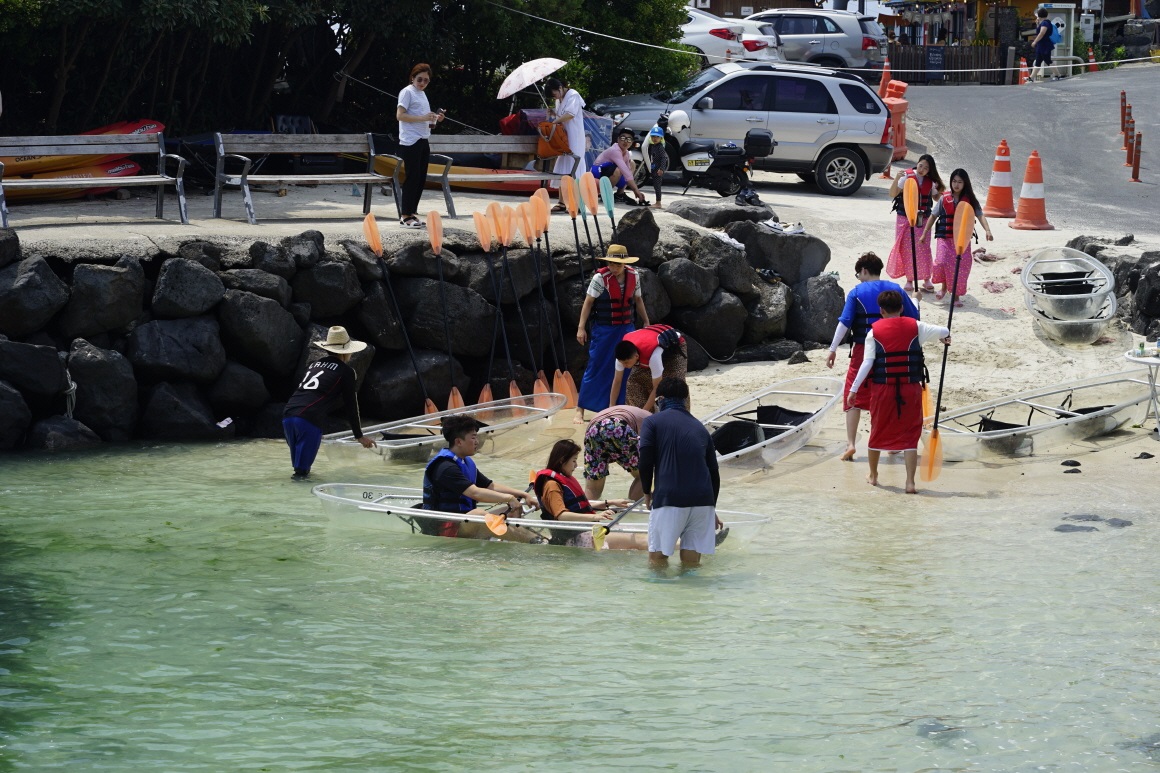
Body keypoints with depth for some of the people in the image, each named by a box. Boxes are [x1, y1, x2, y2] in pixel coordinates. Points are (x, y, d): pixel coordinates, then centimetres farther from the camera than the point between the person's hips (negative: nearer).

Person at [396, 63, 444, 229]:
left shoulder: (422, 94, 19)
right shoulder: (407, 92, -6)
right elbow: (400, 115, -15)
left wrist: (435, 118, 9)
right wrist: (422, 118, -22)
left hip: (423, 142, 9)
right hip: (410, 143, -8)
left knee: (421, 178, 7)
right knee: (412, 177, -9)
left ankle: (412, 213, 13)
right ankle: (405, 216, -6)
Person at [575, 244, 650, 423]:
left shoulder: (633, 276, -1)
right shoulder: (600, 277, -14)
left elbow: (638, 300, 13)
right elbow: (588, 303, -10)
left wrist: (646, 322, 19)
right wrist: (581, 328, -13)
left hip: (627, 328, 5)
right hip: (604, 330, -5)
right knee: (596, 369, -4)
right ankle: (580, 409, 2)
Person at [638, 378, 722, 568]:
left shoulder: (652, 422, 7)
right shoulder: (700, 428, 21)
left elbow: (645, 462, -3)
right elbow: (714, 472, 23)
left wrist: (647, 492, 14)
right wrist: (712, 508, 33)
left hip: (669, 498, -4)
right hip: (703, 500, 4)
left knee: (658, 559, 4)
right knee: (691, 562, 11)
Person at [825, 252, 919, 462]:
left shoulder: (857, 293, -4)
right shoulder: (896, 290, 4)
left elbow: (844, 323, -10)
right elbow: (914, 318, 6)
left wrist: (833, 349, -8)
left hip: (863, 350, -3)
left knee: (854, 397, 2)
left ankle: (850, 443, -9)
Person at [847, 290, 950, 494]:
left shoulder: (874, 331, -3)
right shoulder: (915, 327, 0)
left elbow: (867, 362, -8)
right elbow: (943, 331, 9)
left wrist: (854, 388, -6)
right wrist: (946, 336, 34)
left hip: (883, 388, 0)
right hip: (910, 389, 0)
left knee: (877, 432, 18)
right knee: (910, 435, 4)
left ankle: (873, 475, 34)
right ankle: (910, 482, -5)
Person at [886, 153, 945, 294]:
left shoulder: (930, 181, 3)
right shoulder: (907, 177, -8)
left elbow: (936, 198, 16)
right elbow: (893, 194, -11)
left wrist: (940, 191, -5)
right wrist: (896, 179, -26)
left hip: (923, 219, 2)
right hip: (905, 218, -2)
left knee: (924, 249, 0)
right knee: (907, 249, 0)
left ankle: (926, 279, 9)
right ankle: (909, 280, 10)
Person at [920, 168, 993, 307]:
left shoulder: (970, 200, 2)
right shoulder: (944, 199, 2)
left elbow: (980, 215, -7)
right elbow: (933, 216, 9)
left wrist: (987, 230, -23)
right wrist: (924, 233, 8)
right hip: (944, 237, 0)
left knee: (961, 267, -1)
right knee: (942, 262, -17)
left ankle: (957, 295, 15)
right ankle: (944, 287, 10)